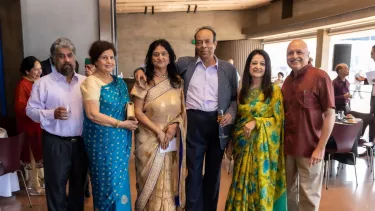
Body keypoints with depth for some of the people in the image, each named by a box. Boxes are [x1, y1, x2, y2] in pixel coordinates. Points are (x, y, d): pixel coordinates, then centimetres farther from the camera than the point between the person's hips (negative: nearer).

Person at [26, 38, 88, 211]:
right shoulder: (43, 83, -2)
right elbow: (31, 110, -4)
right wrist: (52, 114, -20)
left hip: (81, 142, 3)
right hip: (56, 143, -3)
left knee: (79, 184, 18)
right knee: (56, 186, 9)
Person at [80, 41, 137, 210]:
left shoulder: (119, 82, 10)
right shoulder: (91, 82, -10)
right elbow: (93, 114, -18)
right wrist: (121, 124, -15)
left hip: (121, 139, 6)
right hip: (102, 140, -6)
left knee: (120, 181, 15)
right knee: (108, 182, 3)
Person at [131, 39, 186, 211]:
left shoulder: (178, 81, 6)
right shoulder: (144, 82, -3)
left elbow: (183, 110, 8)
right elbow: (138, 113, -6)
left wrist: (175, 125, -11)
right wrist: (158, 131, -13)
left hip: (173, 140, 3)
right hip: (149, 140, -2)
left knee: (169, 183, 12)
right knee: (151, 183, 8)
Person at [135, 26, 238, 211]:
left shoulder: (229, 69, 6)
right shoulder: (185, 64, 4)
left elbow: (235, 98, 8)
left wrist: (231, 114, -10)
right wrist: (142, 69, -3)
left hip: (218, 123, 2)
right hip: (193, 122, -1)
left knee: (213, 171, 15)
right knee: (193, 171, 7)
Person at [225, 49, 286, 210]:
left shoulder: (274, 90, -5)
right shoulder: (242, 91, 7)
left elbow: (278, 119, -7)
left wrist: (256, 122, -20)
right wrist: (232, 143, 10)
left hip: (263, 146, -4)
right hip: (243, 144, 4)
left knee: (261, 184, 5)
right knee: (243, 183, 12)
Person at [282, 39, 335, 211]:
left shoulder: (320, 77, -11)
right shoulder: (287, 80, 7)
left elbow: (330, 115, -13)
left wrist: (320, 148, -16)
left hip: (310, 148, -5)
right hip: (287, 146, 6)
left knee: (309, 195, 11)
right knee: (288, 190, 18)